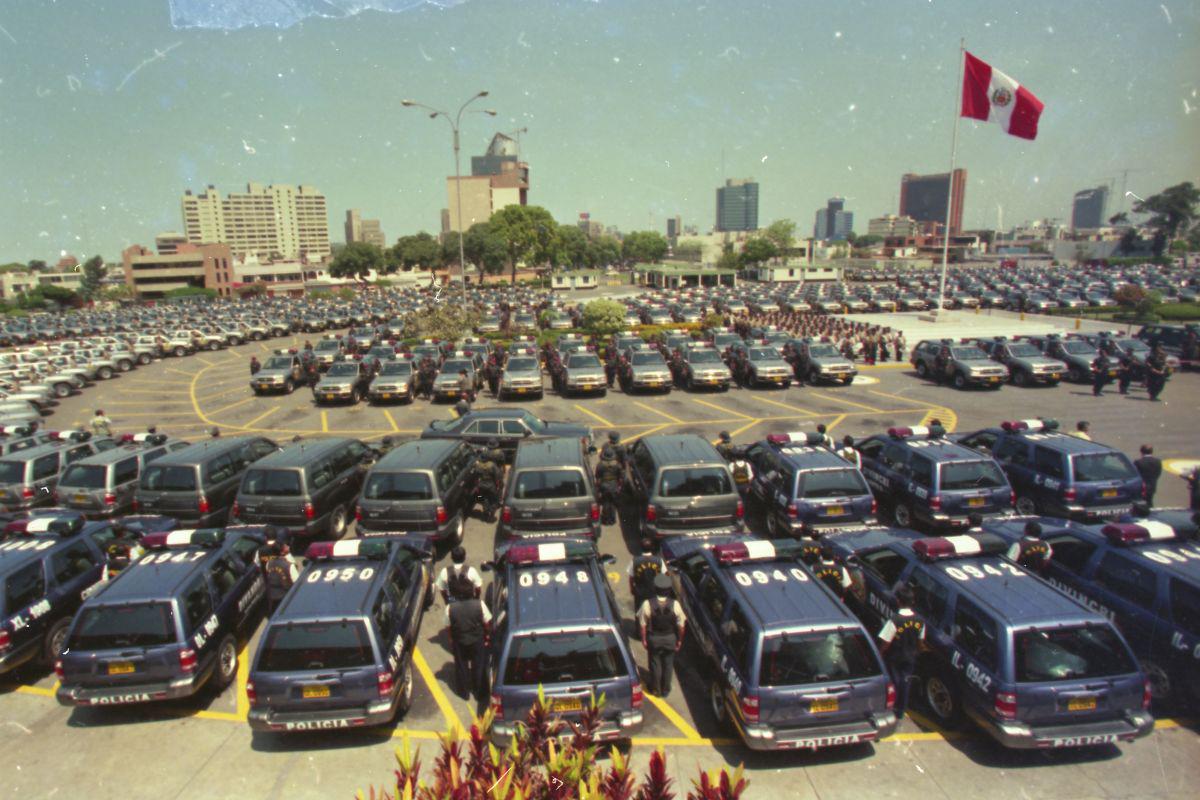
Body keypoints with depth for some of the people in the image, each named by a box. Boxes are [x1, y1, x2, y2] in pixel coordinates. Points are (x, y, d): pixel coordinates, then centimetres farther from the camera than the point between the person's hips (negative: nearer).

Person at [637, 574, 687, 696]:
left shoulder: (647, 604, -25)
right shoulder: (675, 604, -22)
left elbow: (642, 625, -14)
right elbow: (681, 625, -12)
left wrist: (644, 640, 1)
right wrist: (679, 640, 4)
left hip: (653, 639, -1)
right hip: (670, 639, 1)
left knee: (655, 663, 21)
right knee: (668, 664, 22)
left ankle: (655, 689, 39)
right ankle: (665, 690, 38)